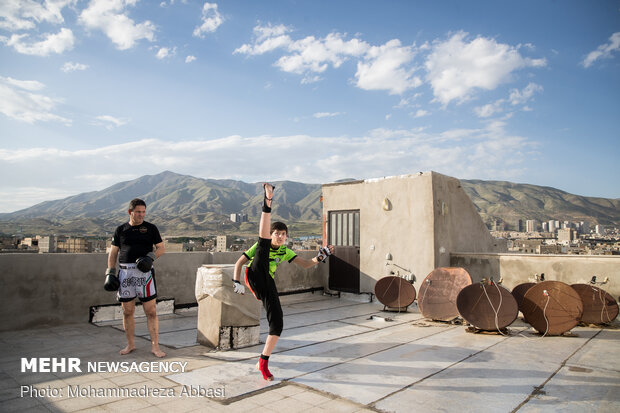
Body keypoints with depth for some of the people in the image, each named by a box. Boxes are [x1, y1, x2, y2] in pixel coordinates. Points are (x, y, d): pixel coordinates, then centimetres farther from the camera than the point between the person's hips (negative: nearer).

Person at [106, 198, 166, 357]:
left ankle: (155, 346, 4)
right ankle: (131, 344, 24)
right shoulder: (121, 230, 11)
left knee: (151, 311, -4)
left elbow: (161, 248, 8)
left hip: (144, 272, -2)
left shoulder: (151, 228, 7)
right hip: (125, 273, 2)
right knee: (127, 311, 9)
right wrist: (110, 272, 5)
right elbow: (113, 253, 13)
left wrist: (151, 256, -11)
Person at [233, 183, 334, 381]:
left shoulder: (285, 252, 16)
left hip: (268, 286, 4)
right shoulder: (260, 245, 6)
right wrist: (236, 282, -7)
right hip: (255, 278, -4)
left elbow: (305, 264, 13)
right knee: (263, 244, -18)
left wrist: (320, 257, -5)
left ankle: (263, 363, 8)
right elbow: (239, 263, 6)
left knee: (277, 324, -6)